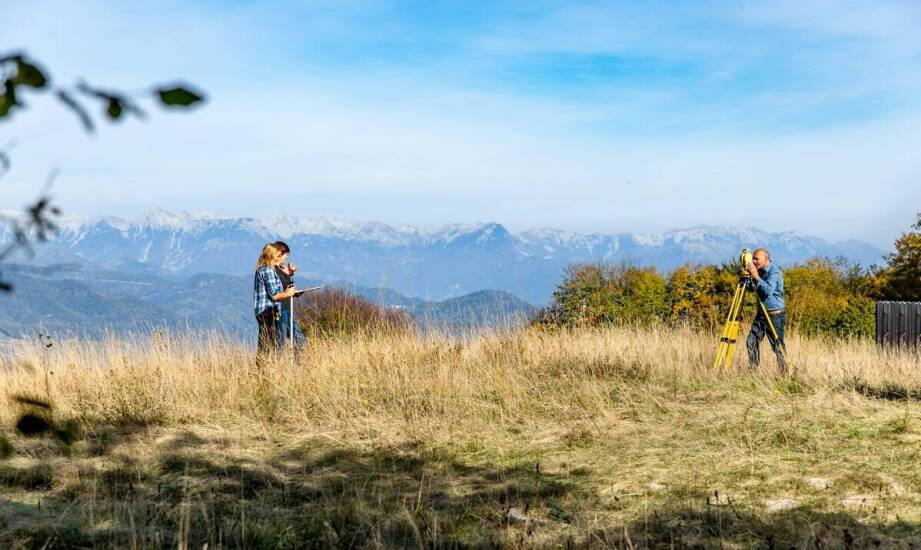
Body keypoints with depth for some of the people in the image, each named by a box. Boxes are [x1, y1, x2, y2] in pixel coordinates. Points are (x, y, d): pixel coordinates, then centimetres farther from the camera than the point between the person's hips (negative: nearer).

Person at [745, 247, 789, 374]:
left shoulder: (775, 272, -16)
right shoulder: (759, 271, 8)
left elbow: (768, 290, -29)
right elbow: (754, 288, 16)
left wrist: (756, 276, -28)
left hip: (775, 315, -8)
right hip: (761, 313, 8)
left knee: (778, 347, -3)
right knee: (751, 342, 4)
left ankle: (784, 373, 5)